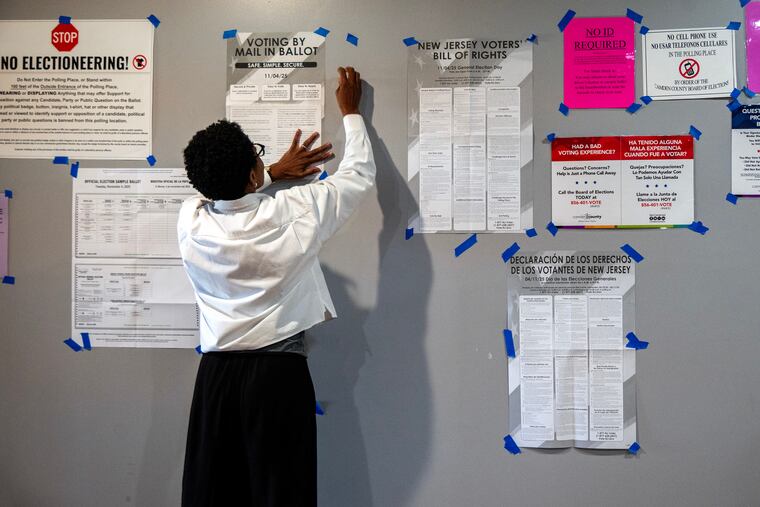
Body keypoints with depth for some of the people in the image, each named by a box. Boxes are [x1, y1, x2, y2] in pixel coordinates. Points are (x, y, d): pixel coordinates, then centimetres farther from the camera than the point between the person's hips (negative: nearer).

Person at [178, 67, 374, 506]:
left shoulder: (191, 221, -6)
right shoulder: (292, 214, -14)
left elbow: (220, 190, 21)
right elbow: (360, 174, 3)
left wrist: (275, 173, 30)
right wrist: (351, 111, 17)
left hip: (216, 373, 3)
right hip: (278, 373, -3)